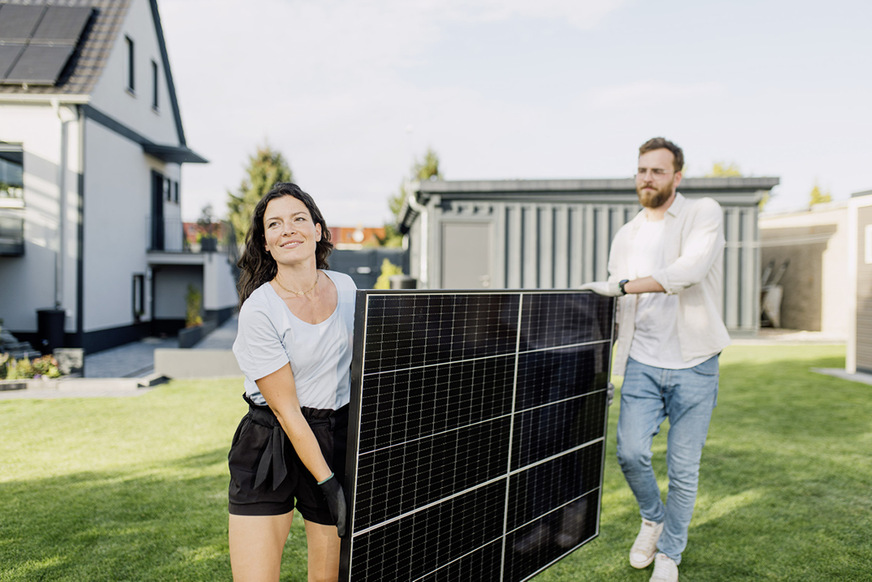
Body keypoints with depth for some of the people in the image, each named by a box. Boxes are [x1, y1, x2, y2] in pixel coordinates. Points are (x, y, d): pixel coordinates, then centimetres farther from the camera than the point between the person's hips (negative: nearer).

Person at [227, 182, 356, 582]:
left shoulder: (345, 287, 1)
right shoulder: (259, 310, -14)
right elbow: (286, 410, -13)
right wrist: (329, 484, -13)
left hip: (337, 440, 4)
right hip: (269, 448, -4)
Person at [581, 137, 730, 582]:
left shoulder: (704, 214, -1)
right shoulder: (625, 236, 13)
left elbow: (690, 269, -21)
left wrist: (622, 285, -23)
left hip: (693, 365, -3)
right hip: (642, 364, 3)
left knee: (683, 468, 3)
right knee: (631, 452, -9)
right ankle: (653, 518, 24)